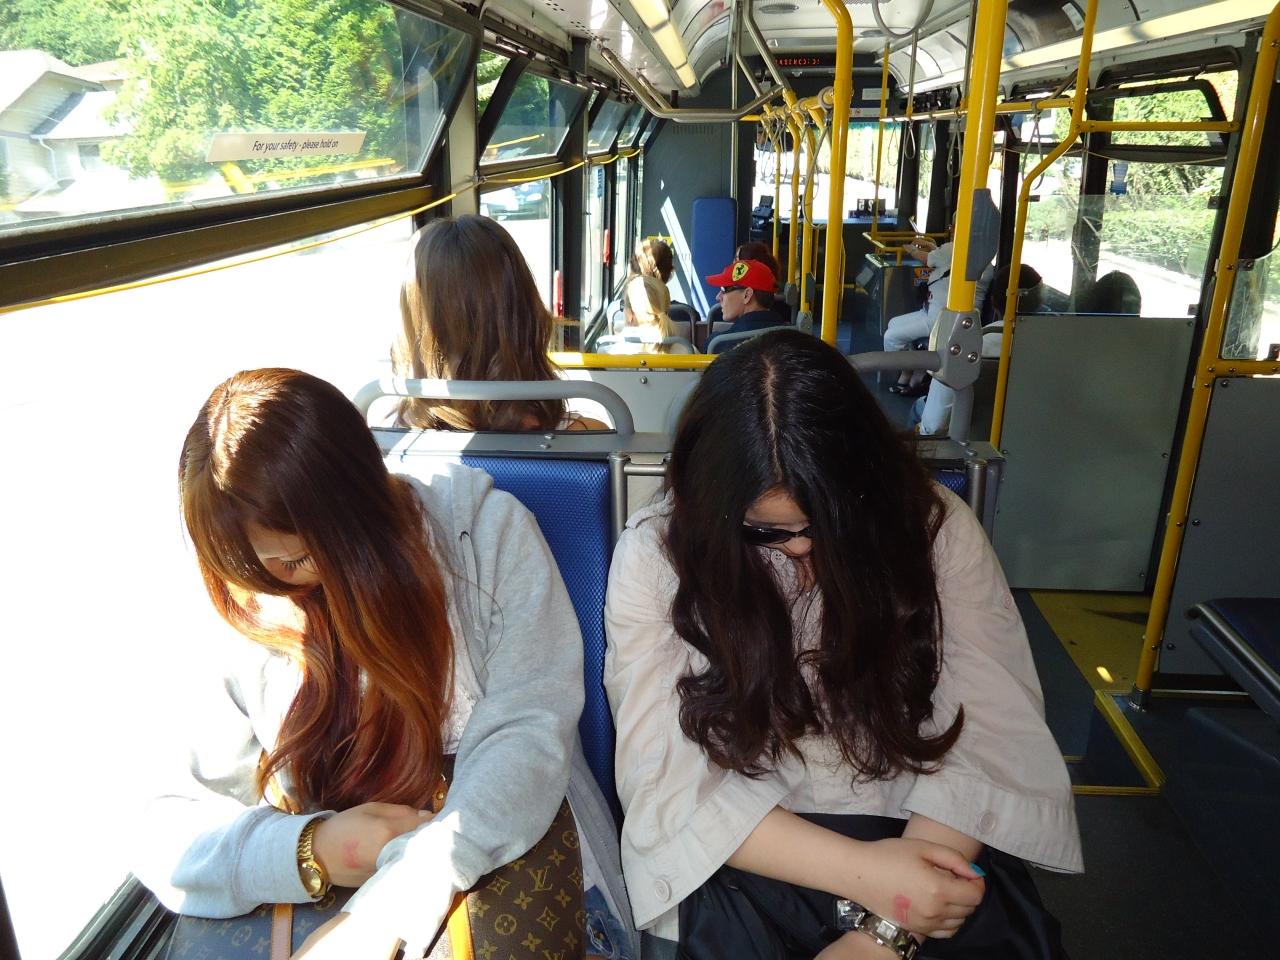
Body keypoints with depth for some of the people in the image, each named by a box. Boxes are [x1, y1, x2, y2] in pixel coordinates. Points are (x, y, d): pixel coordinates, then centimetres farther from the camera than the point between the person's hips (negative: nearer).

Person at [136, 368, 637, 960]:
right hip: (326, 912, 1)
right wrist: (309, 853, -18)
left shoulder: (487, 533, -8)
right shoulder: (254, 617, 0)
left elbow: (528, 735, -16)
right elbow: (165, 835, 2)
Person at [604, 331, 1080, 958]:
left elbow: (986, 738, -10)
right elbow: (668, 776, -13)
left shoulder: (936, 528, -8)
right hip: (751, 853, -2)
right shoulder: (656, 555, -11)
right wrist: (862, 872, -23)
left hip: (916, 832, 2)